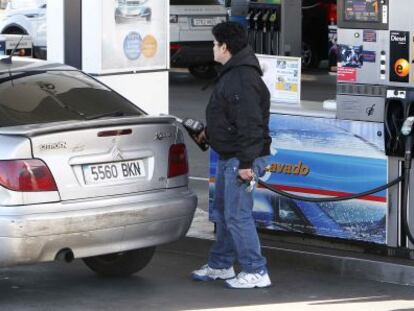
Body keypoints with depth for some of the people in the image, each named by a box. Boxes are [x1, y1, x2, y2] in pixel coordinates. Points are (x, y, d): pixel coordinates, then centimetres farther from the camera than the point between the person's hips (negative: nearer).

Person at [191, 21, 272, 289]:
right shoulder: (232, 74, 13)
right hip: (229, 157, 11)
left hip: (241, 159, -11)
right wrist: (211, 133, 34)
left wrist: (246, 162, -27)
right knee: (222, 213, 18)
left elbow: (250, 124, -26)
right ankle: (220, 266, 29)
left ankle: (256, 272, -2)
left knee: (237, 216, -8)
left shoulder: (243, 79, -21)